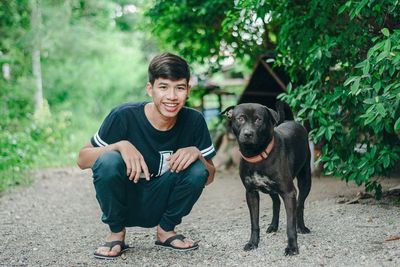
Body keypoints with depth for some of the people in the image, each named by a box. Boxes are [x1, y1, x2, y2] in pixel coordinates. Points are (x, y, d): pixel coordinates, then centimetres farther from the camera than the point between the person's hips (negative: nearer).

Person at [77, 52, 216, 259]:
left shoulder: (194, 121, -11)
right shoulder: (124, 116, -20)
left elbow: (209, 177, -3)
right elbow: (82, 159, -14)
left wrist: (196, 153, -25)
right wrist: (120, 145, -32)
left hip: (158, 206, 2)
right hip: (121, 202, -2)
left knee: (197, 170, -24)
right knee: (108, 161, -31)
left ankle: (166, 230, 2)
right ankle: (116, 232, -5)